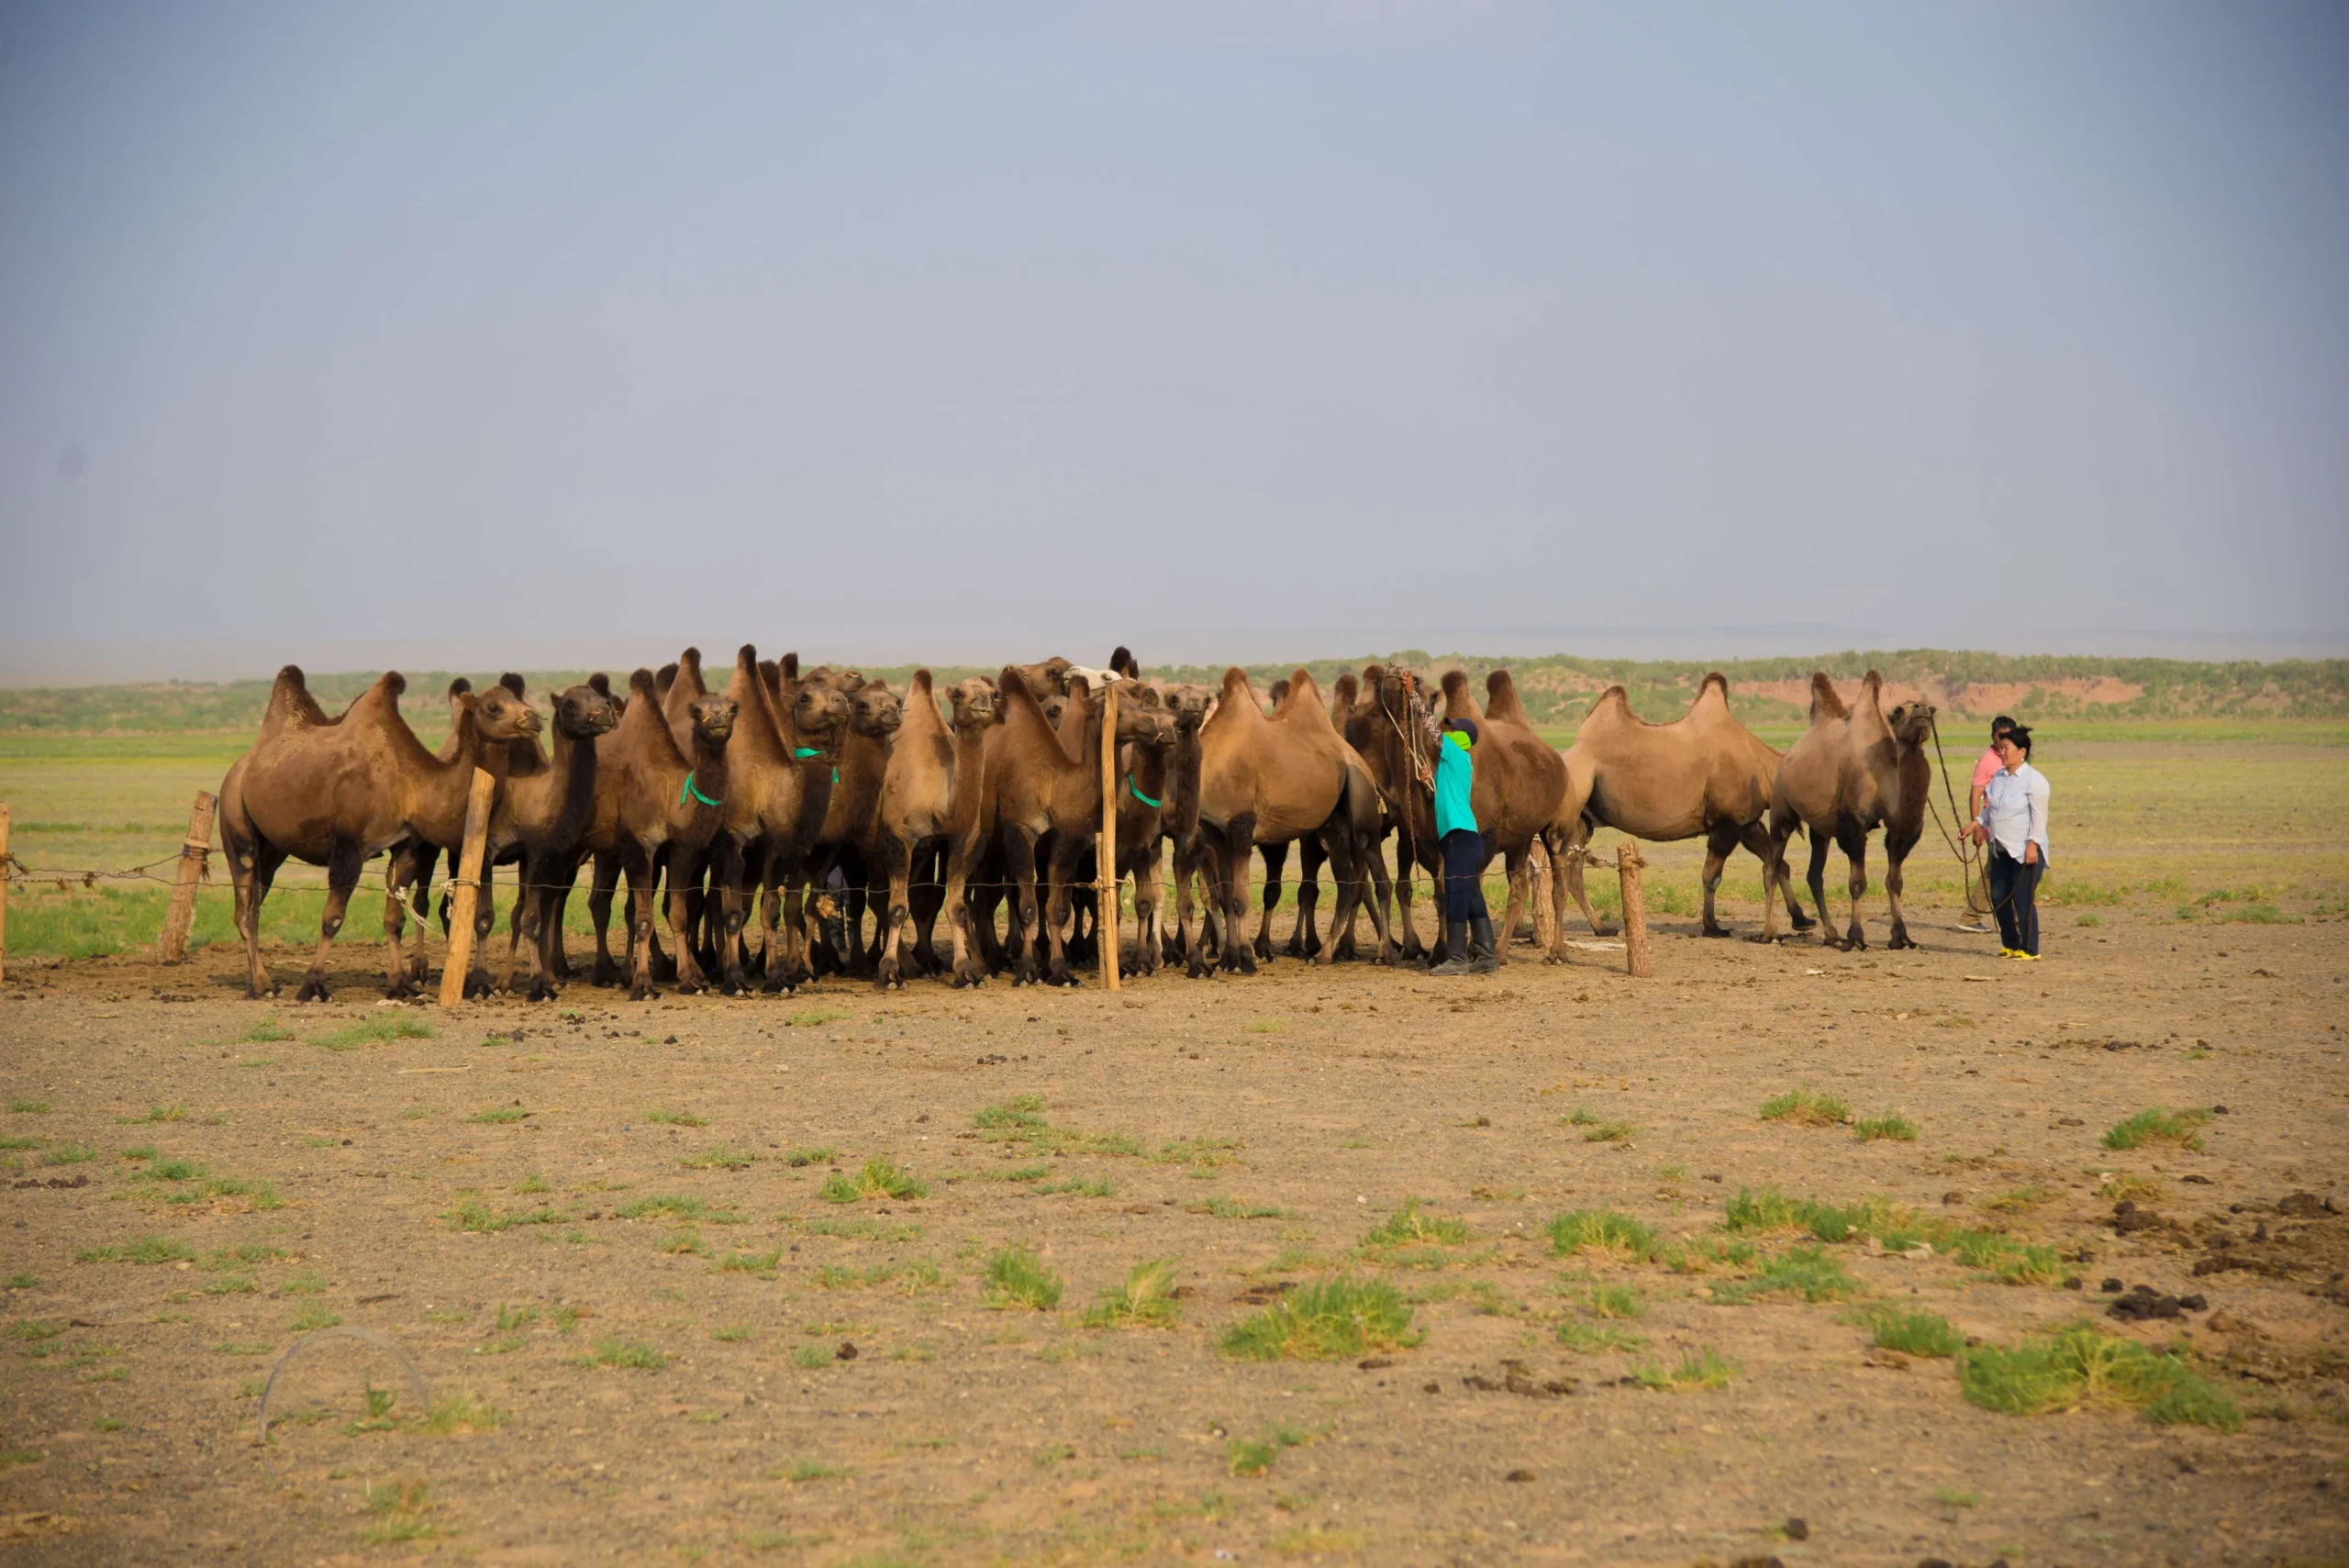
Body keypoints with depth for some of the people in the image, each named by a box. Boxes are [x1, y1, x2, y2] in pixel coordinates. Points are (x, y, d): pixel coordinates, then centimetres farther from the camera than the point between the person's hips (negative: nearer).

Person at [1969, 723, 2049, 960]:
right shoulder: (1998, 777, 11)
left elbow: (2039, 816, -14)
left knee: (2023, 901, -7)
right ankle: (2010, 944, 24)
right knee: (1999, 898, 10)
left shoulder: (2034, 780, -11)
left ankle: (2030, 950, 2)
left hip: (2026, 851, -8)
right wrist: (1978, 823, 9)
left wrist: (2033, 844, -19)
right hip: (2001, 849, 8)